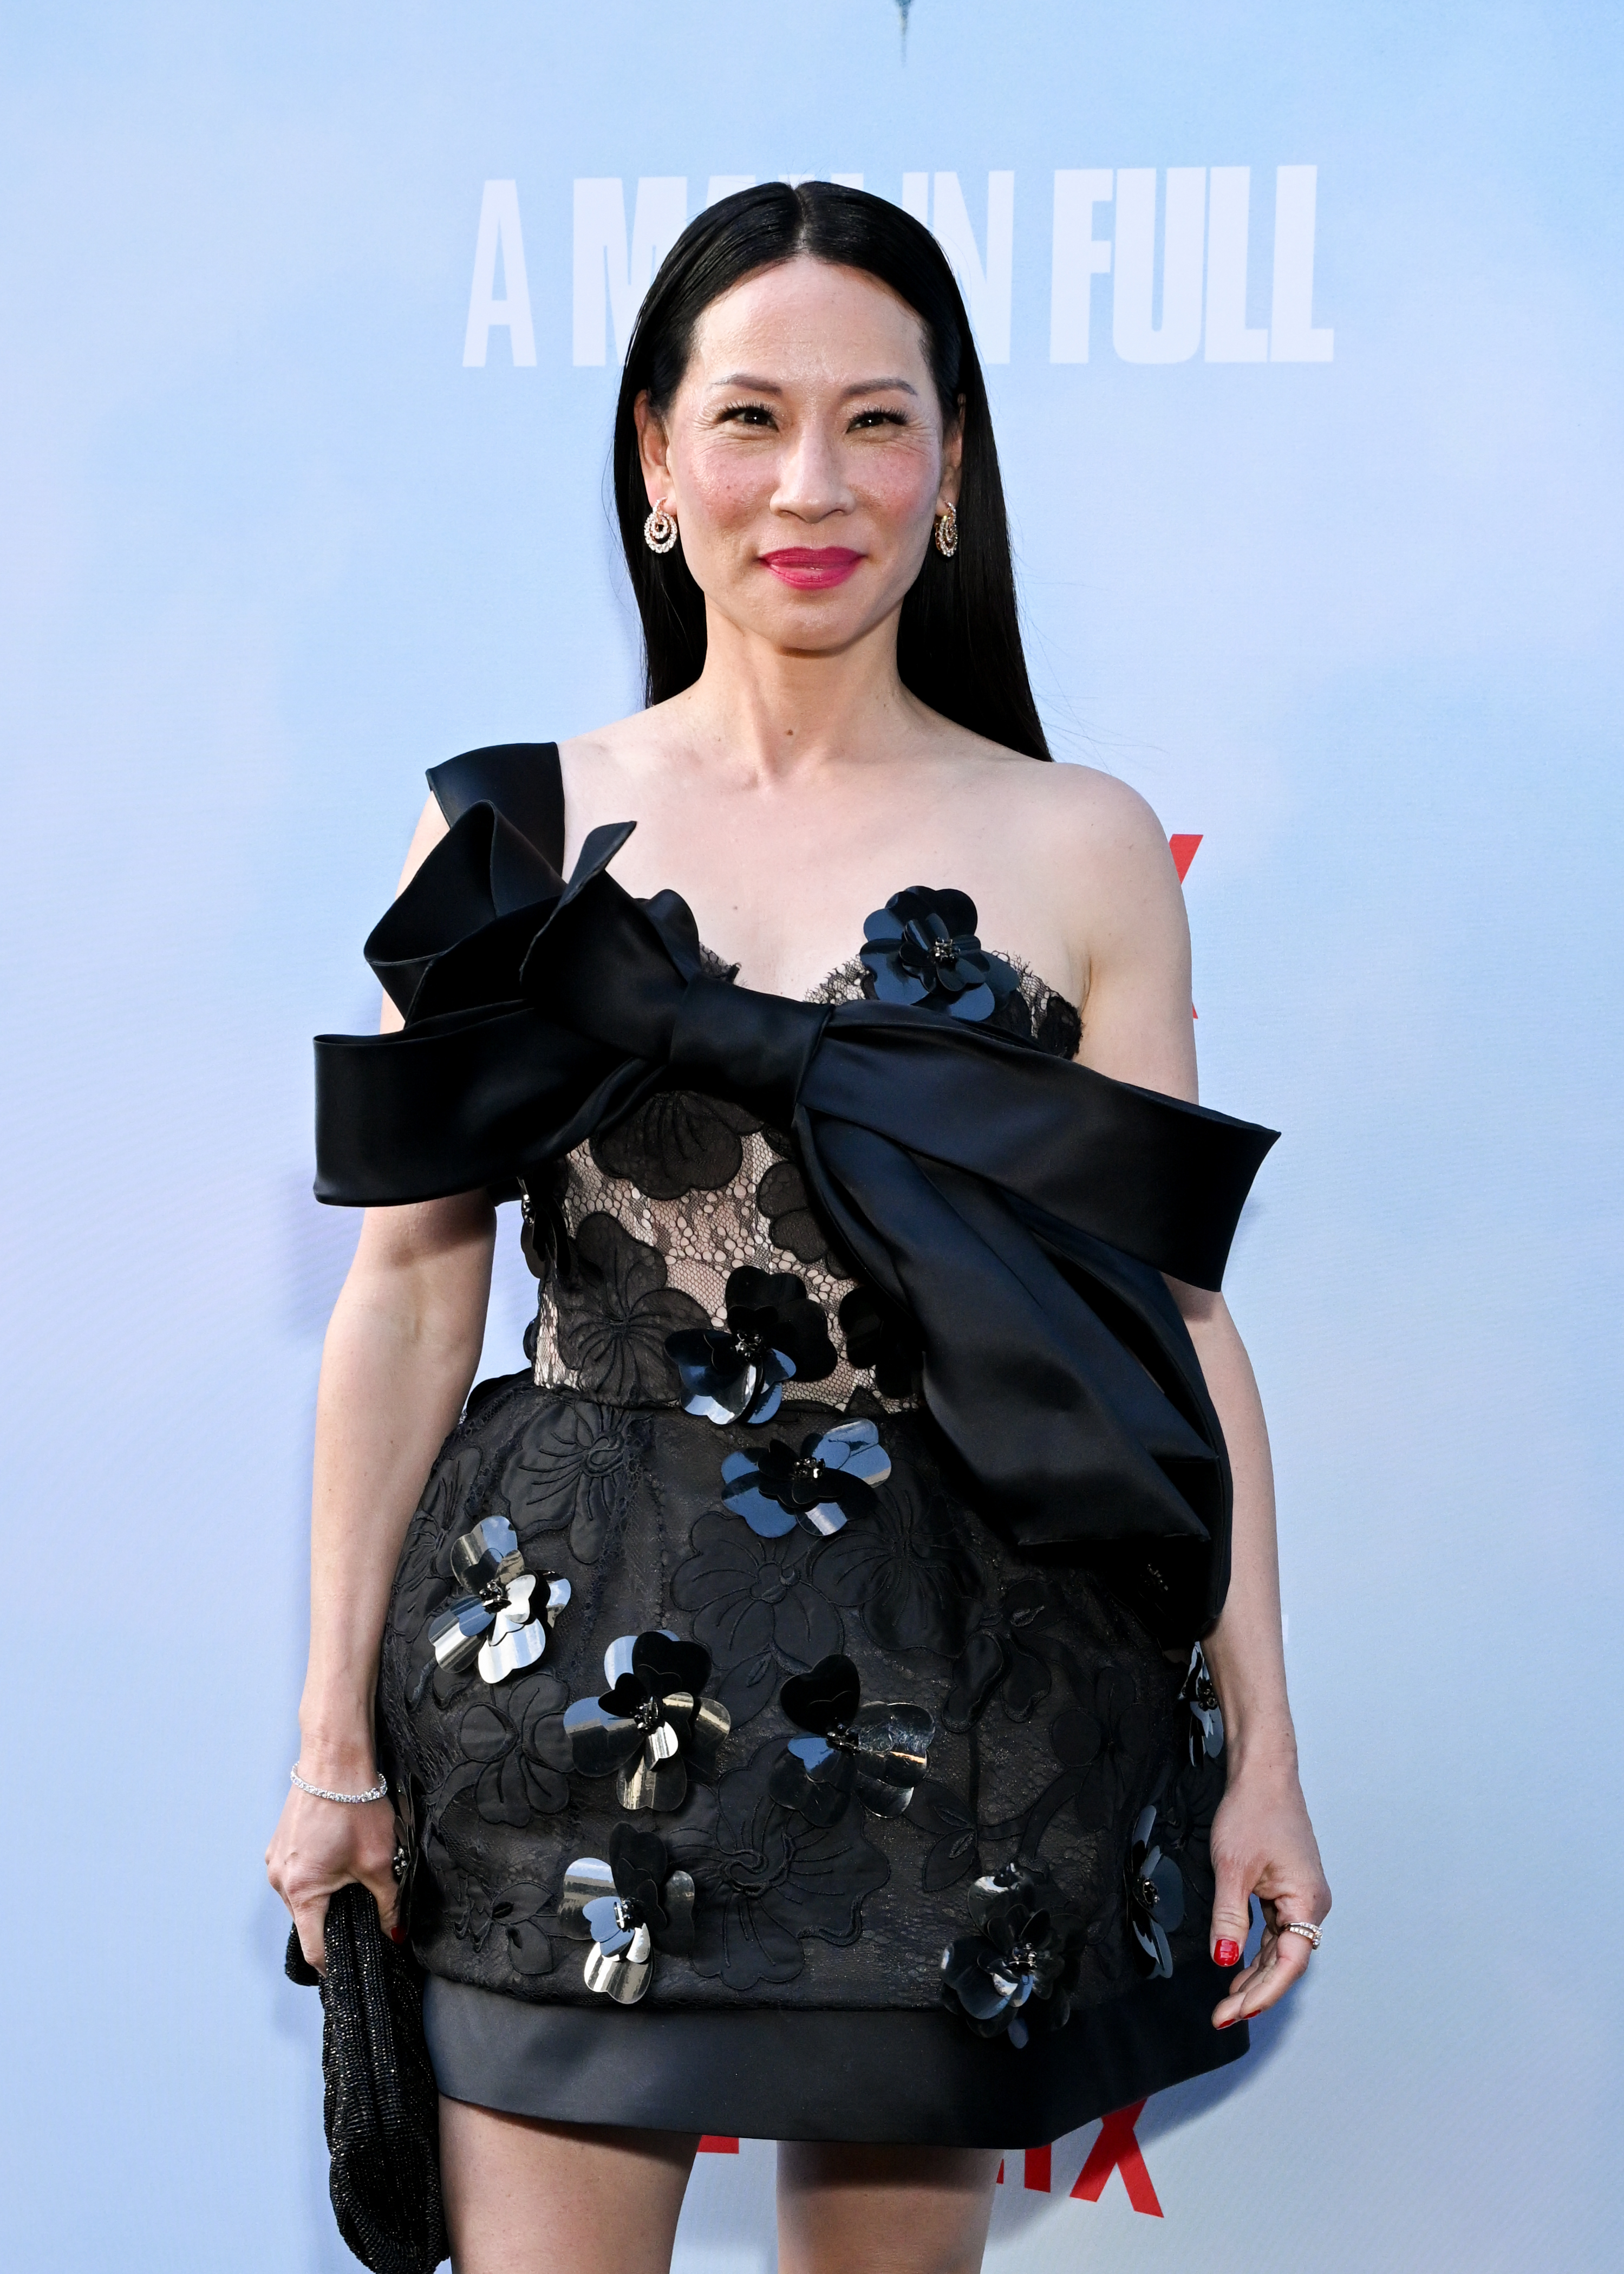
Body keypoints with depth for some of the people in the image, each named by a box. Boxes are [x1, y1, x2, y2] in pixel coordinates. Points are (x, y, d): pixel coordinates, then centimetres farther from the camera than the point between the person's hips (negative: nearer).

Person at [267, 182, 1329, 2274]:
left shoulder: (1080, 849, 1)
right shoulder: (511, 832, 3)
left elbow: (1178, 1318, 1)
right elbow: (409, 1286, 3)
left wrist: (1259, 1750, -1)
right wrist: (337, 1736, 2)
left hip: (947, 1699, 0)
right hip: (574, 1681, 0)